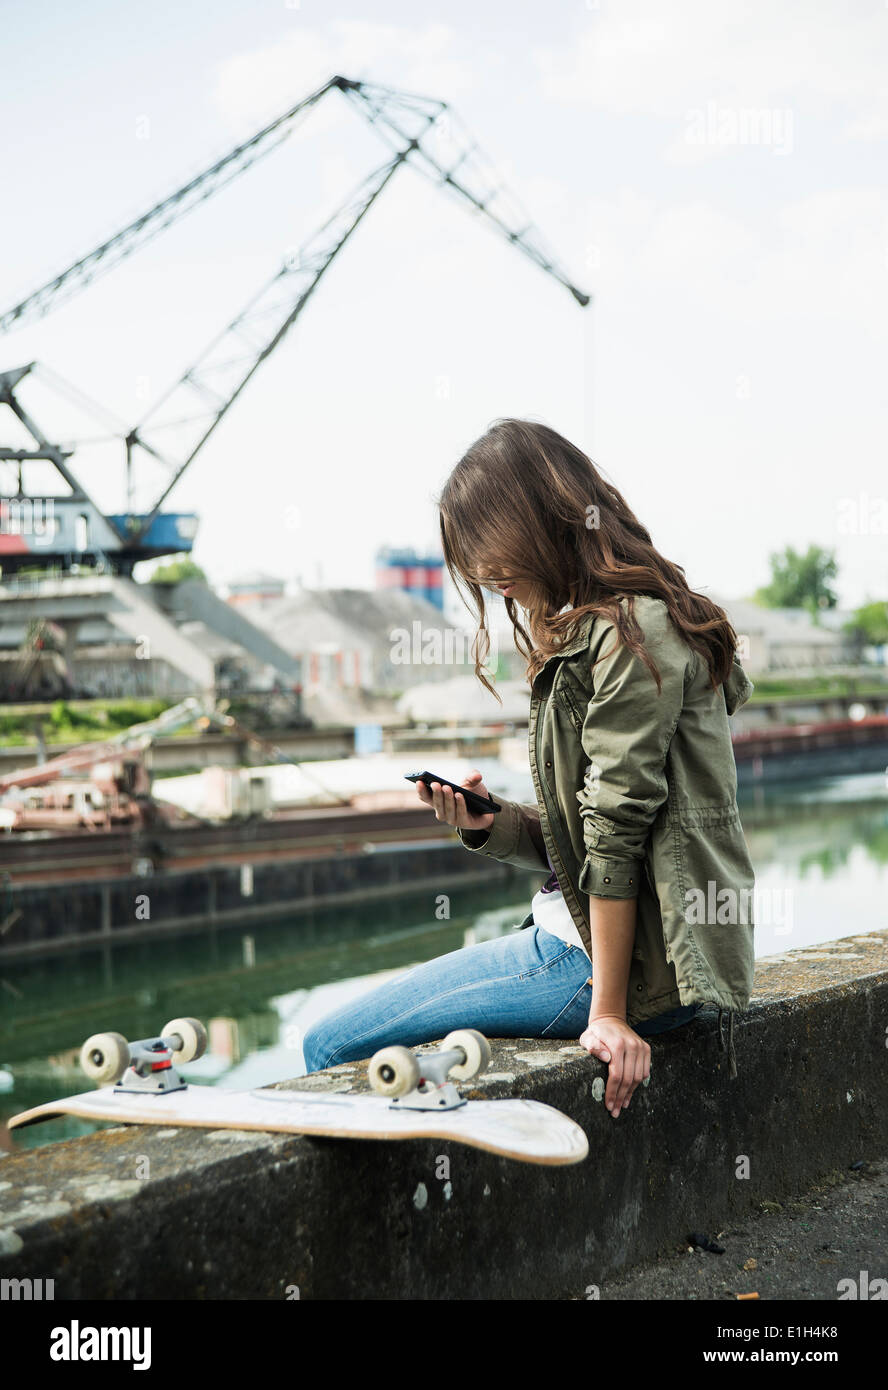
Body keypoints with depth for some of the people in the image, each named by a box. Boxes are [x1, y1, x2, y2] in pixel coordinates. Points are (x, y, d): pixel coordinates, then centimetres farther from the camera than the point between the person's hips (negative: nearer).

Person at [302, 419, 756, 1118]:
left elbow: (618, 830, -20)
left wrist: (608, 1011, -20)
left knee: (333, 1045, -9)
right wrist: (491, 824, -2)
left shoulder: (630, 634, -16)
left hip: (636, 958, -11)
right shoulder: (594, 633, 17)